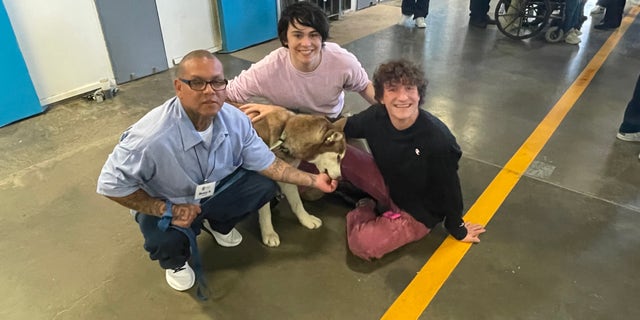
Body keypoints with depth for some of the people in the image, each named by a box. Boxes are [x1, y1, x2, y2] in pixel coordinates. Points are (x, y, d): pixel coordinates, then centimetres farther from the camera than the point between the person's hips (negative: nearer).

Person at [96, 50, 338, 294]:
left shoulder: (236, 120, -21)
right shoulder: (151, 136, -37)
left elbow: (265, 163, -10)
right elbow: (111, 184, -25)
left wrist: (313, 180, -13)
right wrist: (167, 210, -27)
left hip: (214, 189, 5)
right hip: (165, 205, -4)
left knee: (264, 186, -13)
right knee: (168, 240, -34)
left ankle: (218, 224, 18)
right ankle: (175, 263, 9)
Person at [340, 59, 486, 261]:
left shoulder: (438, 139, -32)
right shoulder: (375, 116, -20)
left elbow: (449, 187, -17)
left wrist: (457, 229, -2)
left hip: (418, 212, -4)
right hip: (387, 186, 5)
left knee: (363, 245, -25)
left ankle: (365, 211, 8)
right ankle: (372, 205, 5)